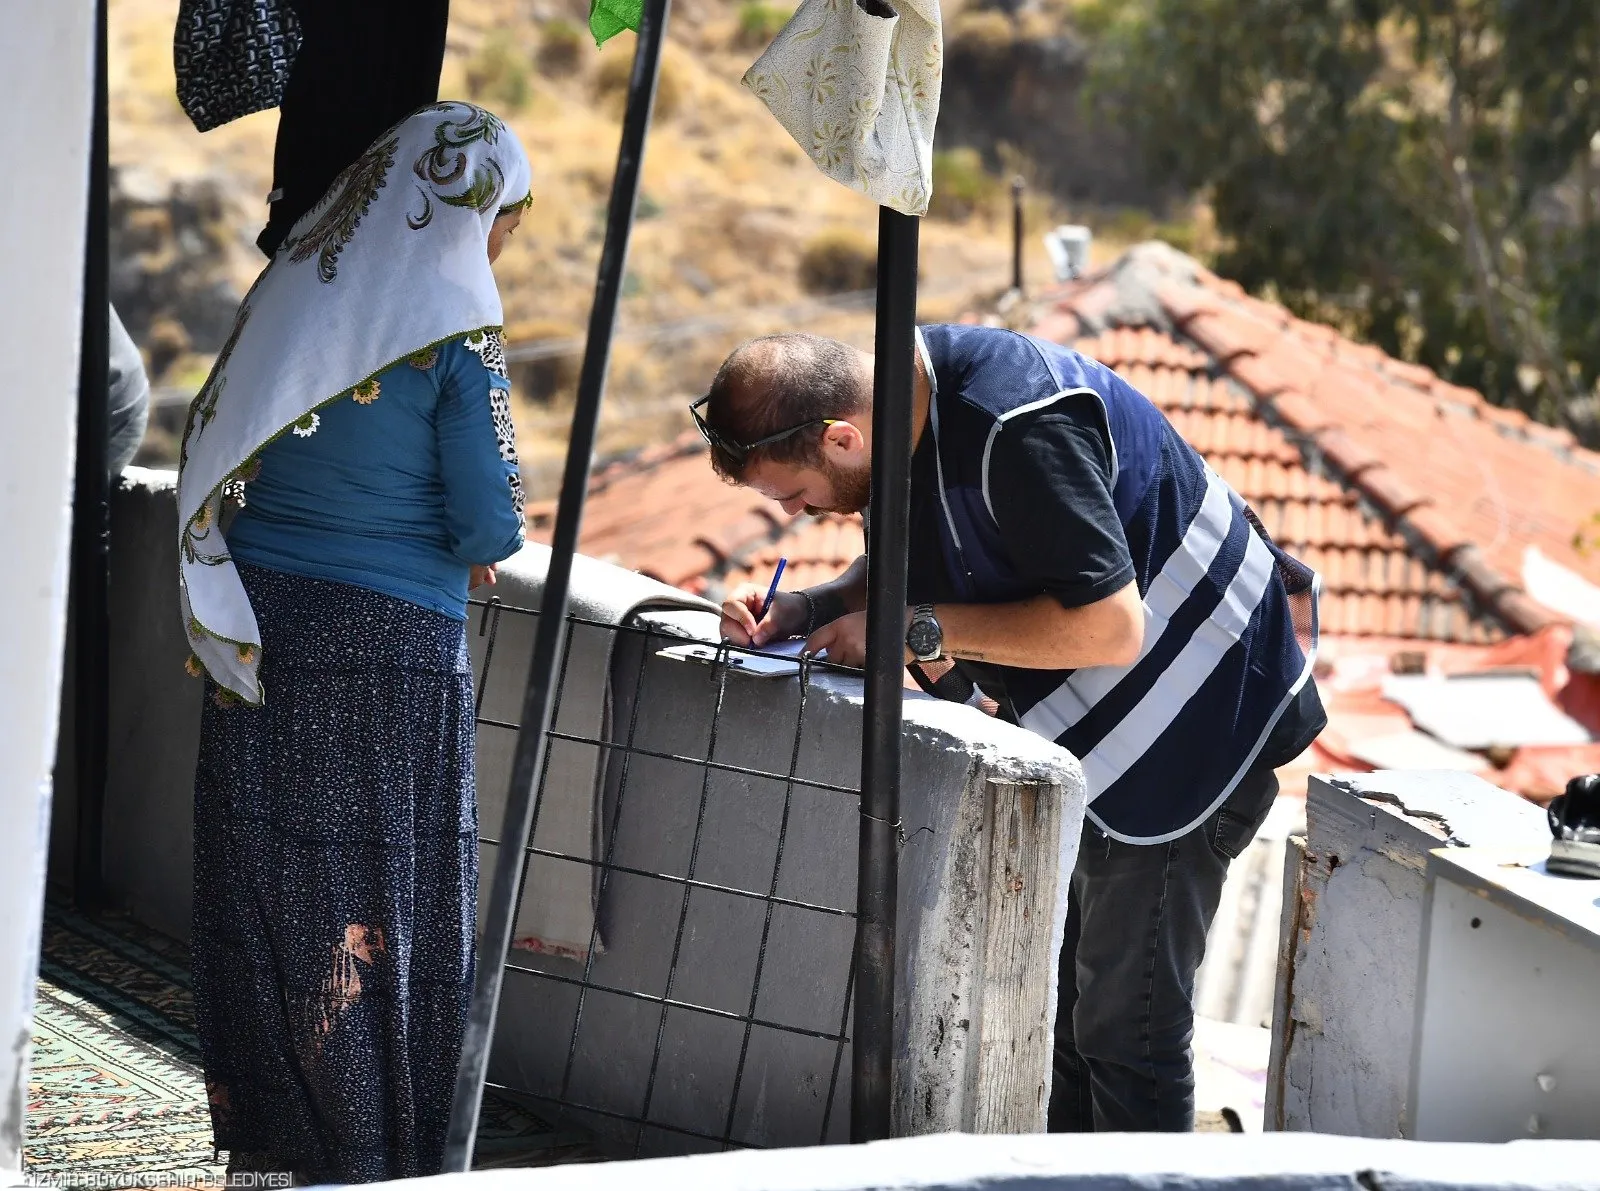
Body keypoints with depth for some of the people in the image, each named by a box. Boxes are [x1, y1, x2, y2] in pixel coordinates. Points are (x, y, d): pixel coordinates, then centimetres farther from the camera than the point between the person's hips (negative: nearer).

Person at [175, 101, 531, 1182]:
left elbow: (223, 461, 10)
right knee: (383, 893, 5)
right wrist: (469, 549, 9)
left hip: (259, 634, 5)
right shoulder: (455, 329, -11)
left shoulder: (292, 290, 4)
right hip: (392, 646, -5)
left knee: (266, 884, 12)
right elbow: (490, 523, -13)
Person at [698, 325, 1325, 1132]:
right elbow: (901, 566, 11)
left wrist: (917, 629, -27)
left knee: (1124, 1021, -6)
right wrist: (809, 609, -9)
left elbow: (1110, 627, -32)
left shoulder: (1019, 430, -32)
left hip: (1195, 717, -10)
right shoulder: (901, 397, -4)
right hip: (1092, 727, 10)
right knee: (1055, 1002, 18)